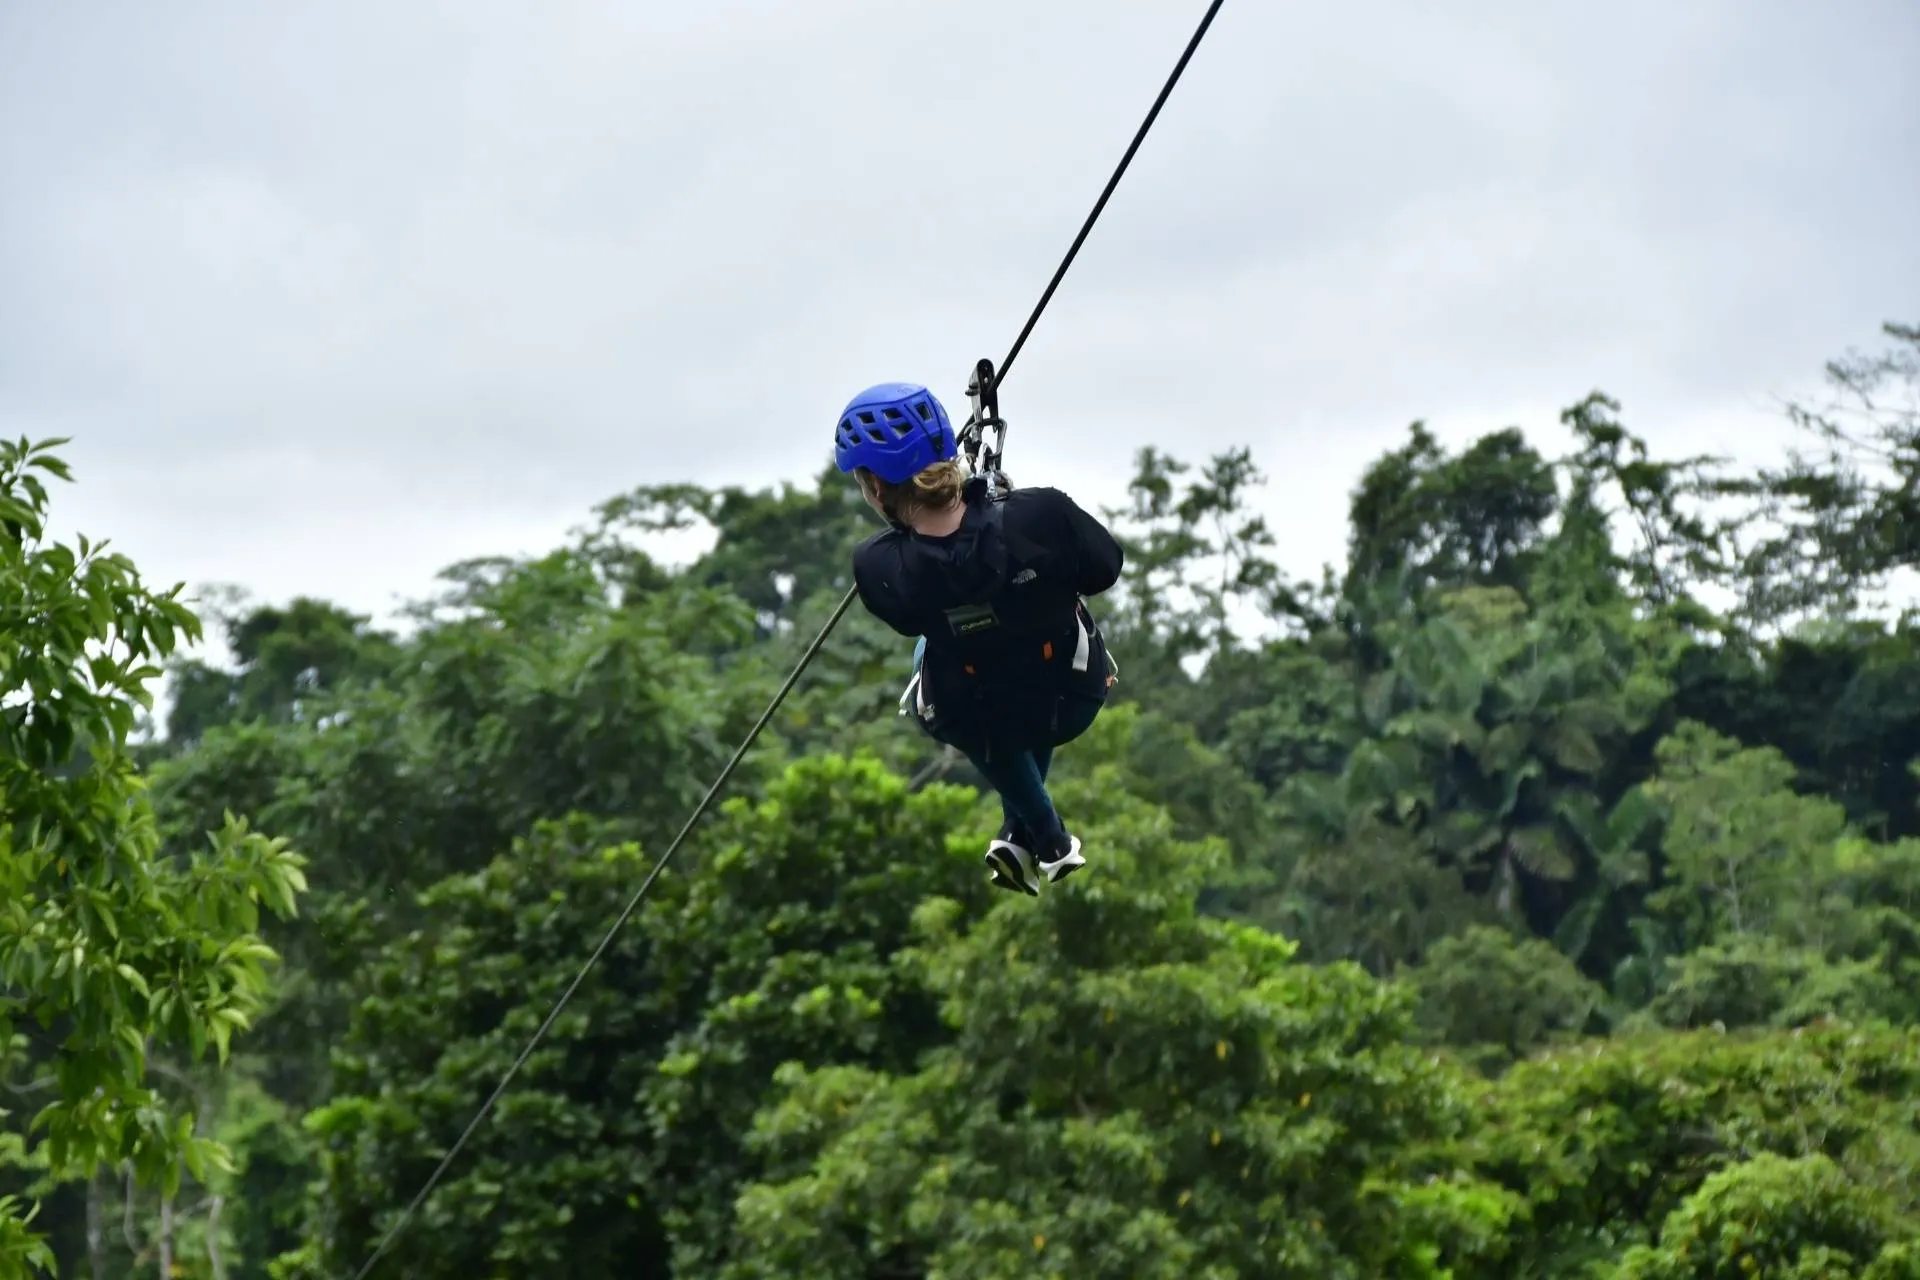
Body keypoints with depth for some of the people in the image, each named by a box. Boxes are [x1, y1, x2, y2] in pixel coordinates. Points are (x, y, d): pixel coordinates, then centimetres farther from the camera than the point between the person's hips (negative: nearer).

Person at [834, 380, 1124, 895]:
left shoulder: (879, 569, -30)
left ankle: (1050, 841, 40)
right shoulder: (1042, 514, -31)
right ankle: (1021, 836, 42)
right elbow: (1105, 569, -11)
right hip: (1079, 699, 1)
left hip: (978, 727, -1)